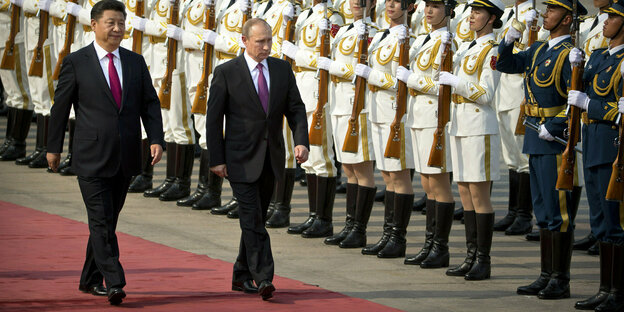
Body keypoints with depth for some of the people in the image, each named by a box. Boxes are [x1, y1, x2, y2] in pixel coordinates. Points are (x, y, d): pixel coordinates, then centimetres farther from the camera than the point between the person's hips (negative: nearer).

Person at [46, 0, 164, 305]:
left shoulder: (135, 62, 9)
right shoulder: (76, 62, -3)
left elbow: (150, 104, 8)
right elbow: (60, 106, 3)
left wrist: (156, 139, -6)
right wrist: (53, 147, 6)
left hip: (125, 158, 5)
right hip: (92, 157, -5)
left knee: (108, 220, 12)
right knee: (101, 221, -10)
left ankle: (90, 279, 24)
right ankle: (114, 284, -15)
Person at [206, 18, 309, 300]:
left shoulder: (282, 69, 5)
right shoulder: (226, 73, -7)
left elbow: (295, 108, 7)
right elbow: (213, 117, -5)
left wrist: (301, 141, -9)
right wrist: (216, 159, -8)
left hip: (271, 159, 5)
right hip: (241, 159, -5)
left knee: (256, 218, 13)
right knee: (252, 220, -11)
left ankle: (242, 276, 23)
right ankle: (263, 279, -16)